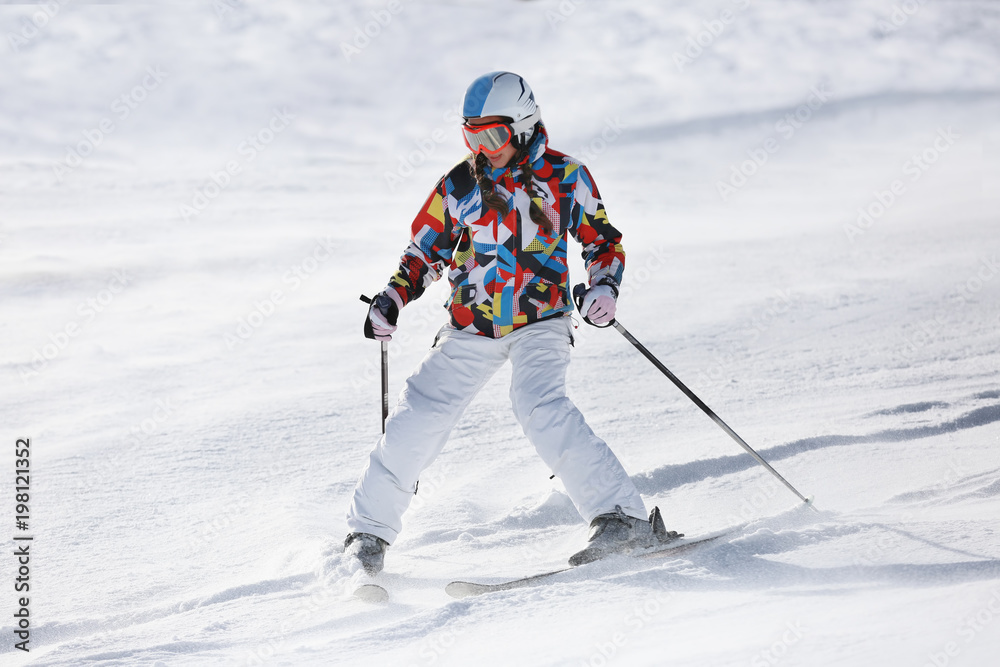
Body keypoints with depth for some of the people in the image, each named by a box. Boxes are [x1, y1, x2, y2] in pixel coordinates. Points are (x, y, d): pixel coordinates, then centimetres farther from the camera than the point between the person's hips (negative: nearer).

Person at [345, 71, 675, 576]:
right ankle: (370, 526, 9)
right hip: (471, 327, 3)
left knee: (539, 406, -28)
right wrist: (392, 299, -1)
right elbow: (425, 251, 14)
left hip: (539, 321, -3)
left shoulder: (563, 177, -2)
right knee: (419, 417, -8)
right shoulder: (459, 186, 4)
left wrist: (604, 286, -13)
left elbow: (603, 240, 6)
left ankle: (622, 515, -27)